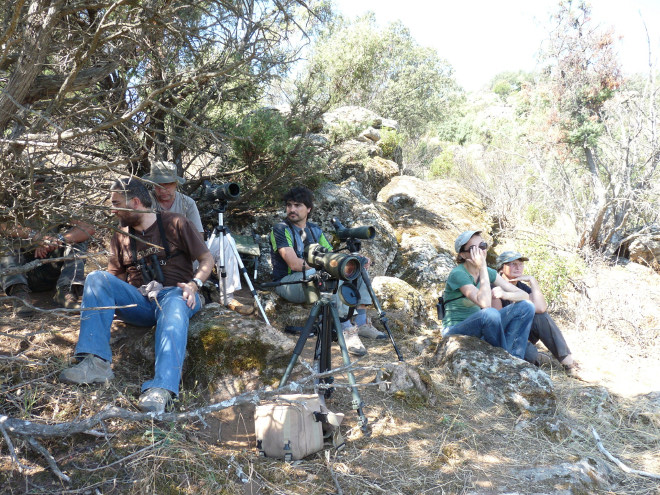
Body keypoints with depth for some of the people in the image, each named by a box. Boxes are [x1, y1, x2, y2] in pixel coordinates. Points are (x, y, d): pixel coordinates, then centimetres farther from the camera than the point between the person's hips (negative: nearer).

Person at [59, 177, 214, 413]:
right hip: (138, 303, 4)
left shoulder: (175, 224, 7)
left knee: (174, 305, -40)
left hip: (174, 294, -4)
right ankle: (96, 362, -33)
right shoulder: (120, 238, 19)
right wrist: (108, 302, -6)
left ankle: (162, 388, -56)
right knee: (96, 278, -19)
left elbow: (207, 259, 6)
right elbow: (114, 280, 17)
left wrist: (194, 284, -14)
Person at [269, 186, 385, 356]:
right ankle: (346, 329, -36)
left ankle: (361, 323, -10)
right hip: (287, 282, -7)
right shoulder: (281, 230, -8)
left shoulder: (315, 230, 13)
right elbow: (294, 263, -20)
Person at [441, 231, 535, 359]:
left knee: (526, 306, -5)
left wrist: (503, 294, -21)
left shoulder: (488, 272, 4)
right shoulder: (458, 274, -18)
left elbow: (525, 295, 2)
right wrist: (482, 267, -25)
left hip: (479, 330, 8)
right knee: (490, 313, -36)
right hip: (456, 331, -7)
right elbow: (485, 304, -31)